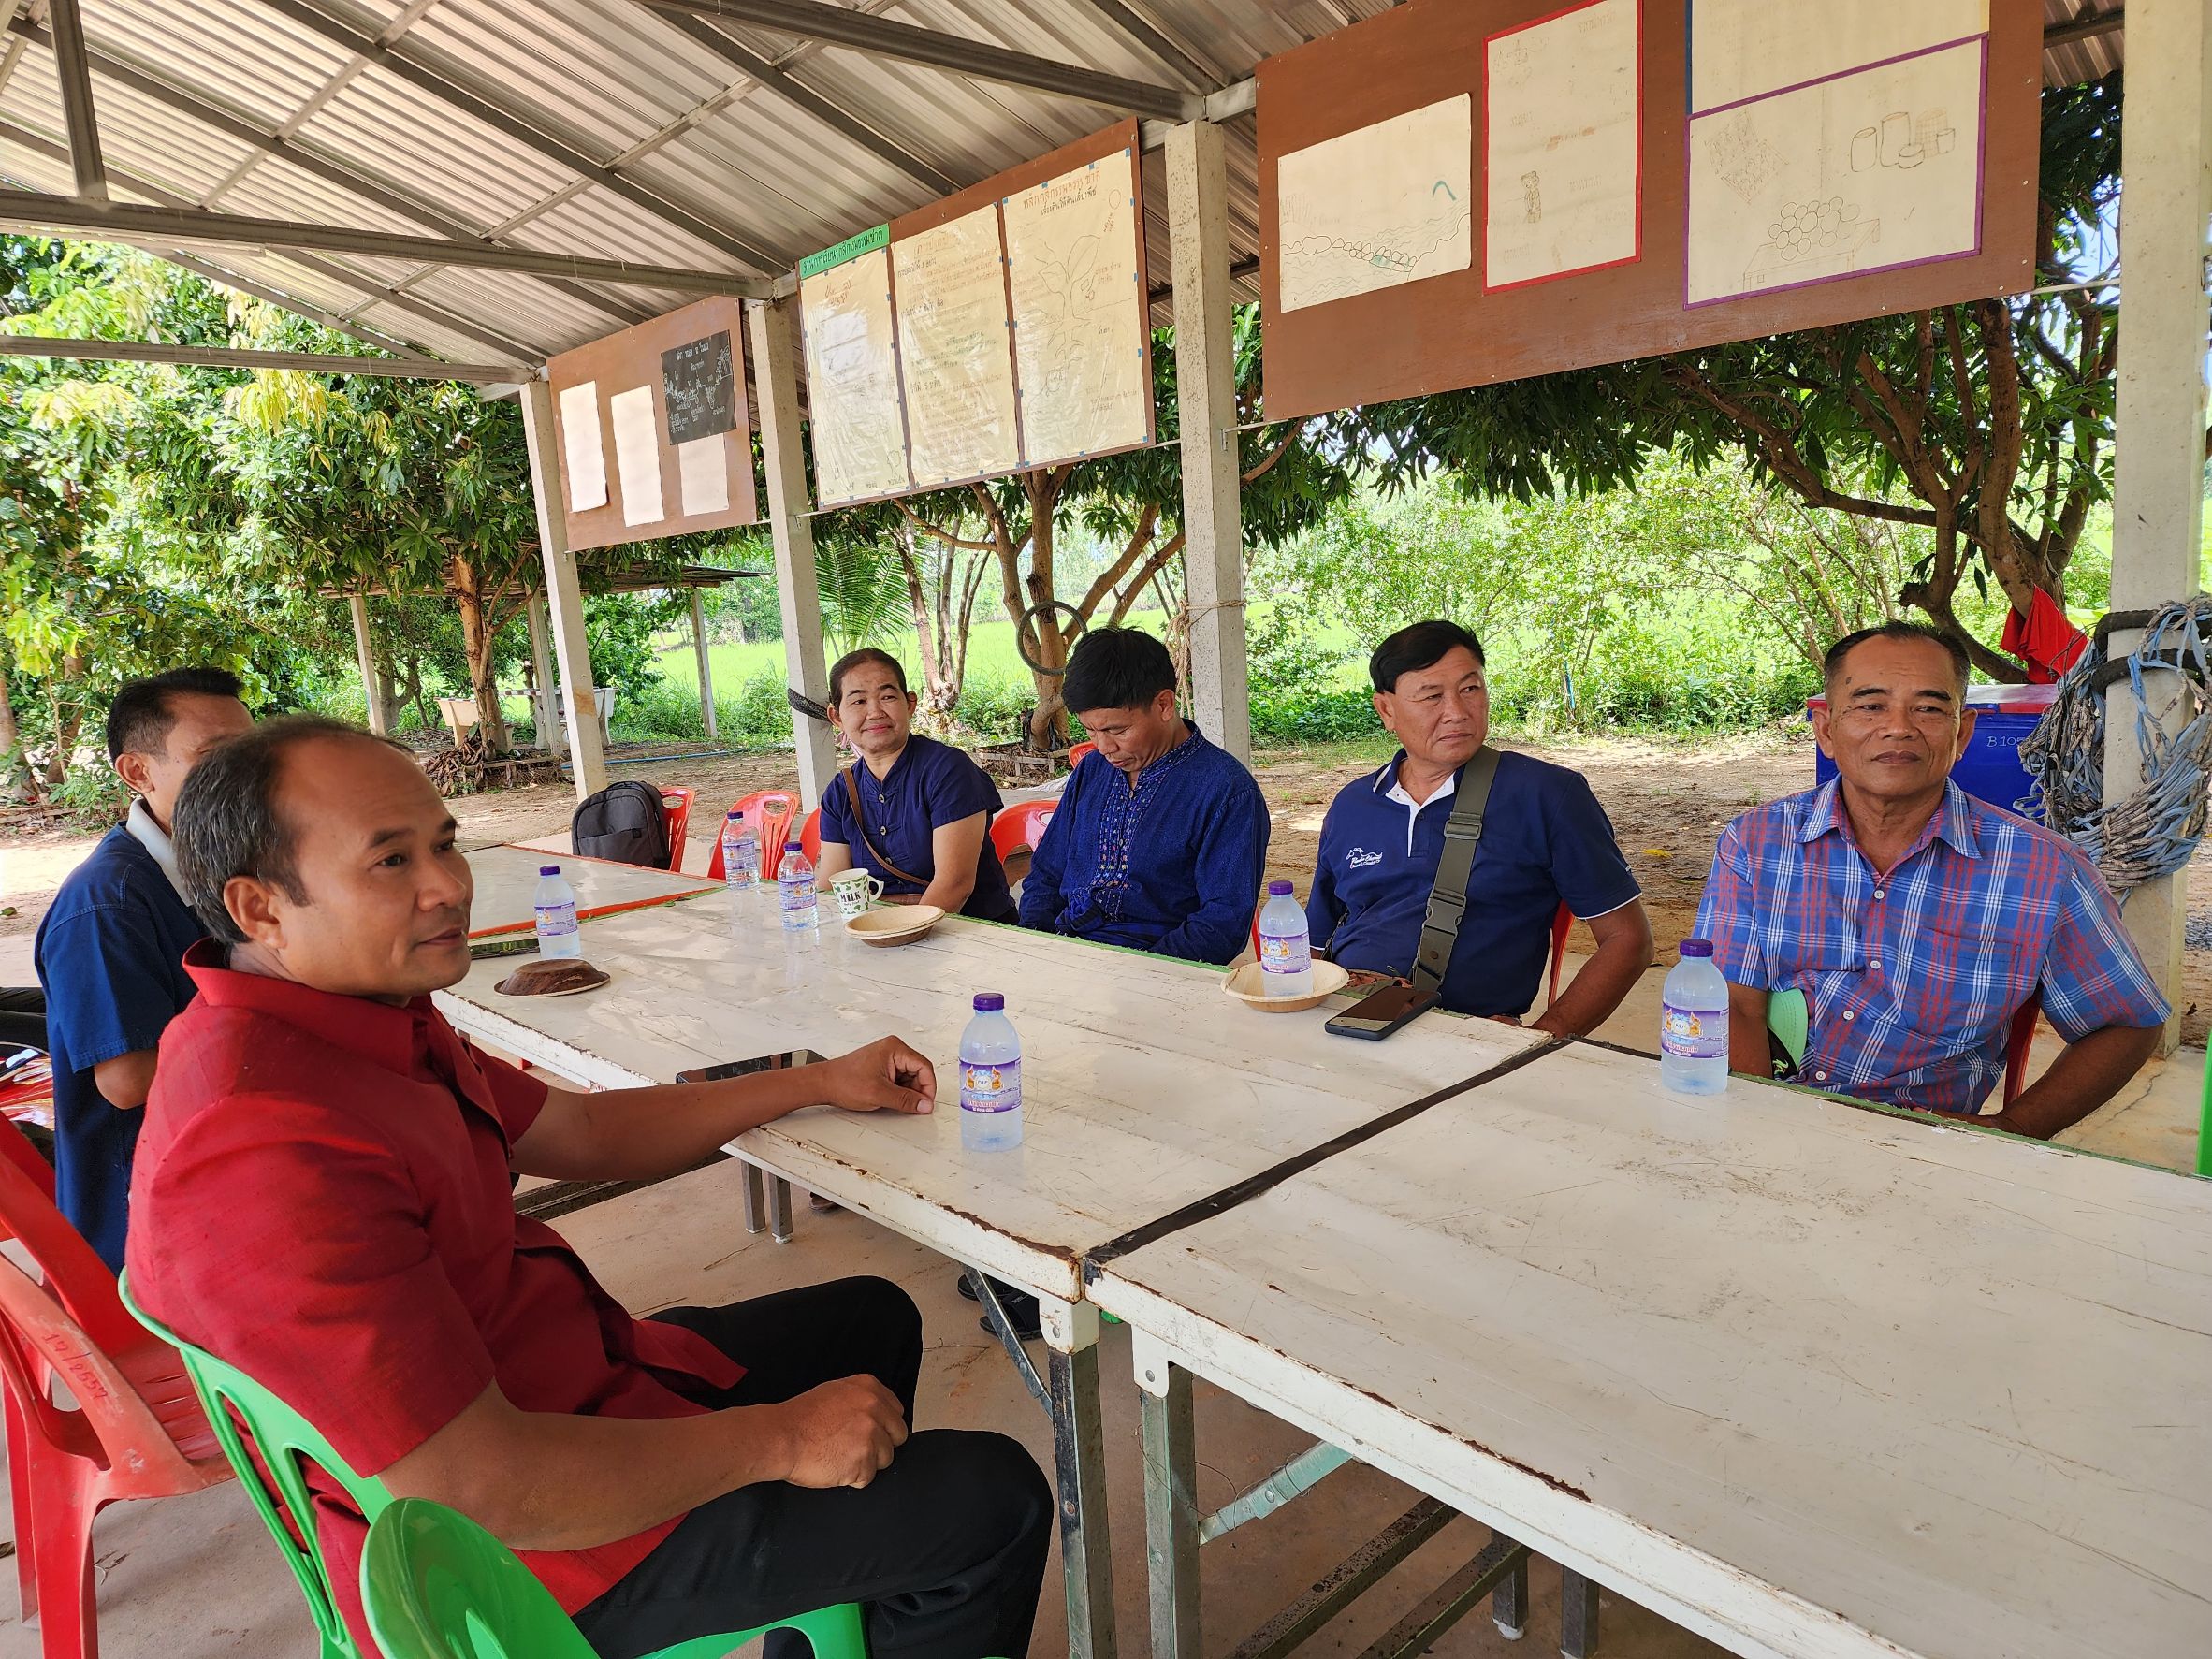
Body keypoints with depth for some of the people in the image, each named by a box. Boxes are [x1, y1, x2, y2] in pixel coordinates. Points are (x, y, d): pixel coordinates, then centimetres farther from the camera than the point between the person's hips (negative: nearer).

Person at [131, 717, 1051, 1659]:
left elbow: (583, 1132, 11)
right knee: (992, 1503, -4)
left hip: (571, 1377, 10)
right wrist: (779, 1440, -20)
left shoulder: (367, 1017, 0)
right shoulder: (268, 1154, -33)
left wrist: (819, 1082, 11)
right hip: (535, 1553, -10)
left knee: (873, 1318, 24)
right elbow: (484, 1492, -32)